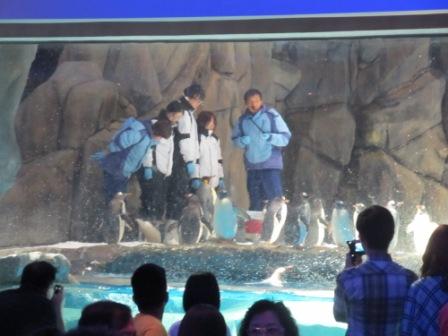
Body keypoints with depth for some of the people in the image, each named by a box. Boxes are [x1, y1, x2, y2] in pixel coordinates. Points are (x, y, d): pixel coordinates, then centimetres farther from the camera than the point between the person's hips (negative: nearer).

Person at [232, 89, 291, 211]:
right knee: (255, 204, 13)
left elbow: (286, 137, -5)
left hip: (270, 165, -4)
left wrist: (270, 137, -22)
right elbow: (235, 139, 14)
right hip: (252, 166, 4)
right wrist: (242, 141, -8)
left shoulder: (272, 115, -5)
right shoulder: (242, 120, 7)